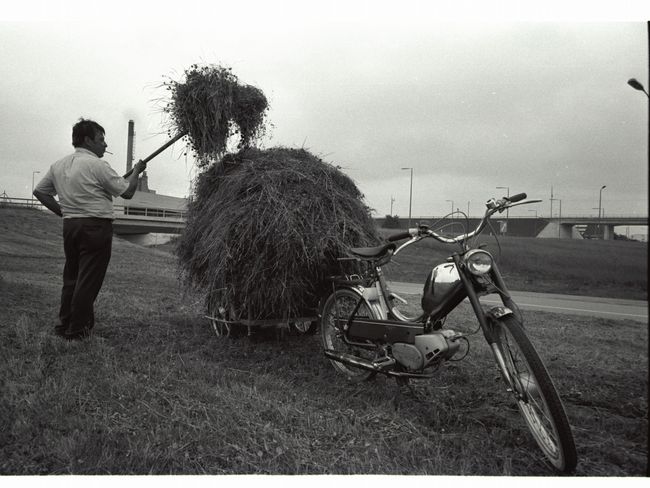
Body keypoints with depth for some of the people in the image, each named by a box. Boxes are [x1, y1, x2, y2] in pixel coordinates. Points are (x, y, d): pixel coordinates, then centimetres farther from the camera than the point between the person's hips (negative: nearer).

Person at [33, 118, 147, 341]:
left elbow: (39, 191, 17)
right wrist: (136, 171, 8)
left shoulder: (58, 165, 11)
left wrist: (62, 211, 17)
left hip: (70, 225, 8)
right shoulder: (97, 165, -11)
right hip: (96, 226, -7)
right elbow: (127, 192, -8)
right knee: (88, 280, -1)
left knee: (71, 276, 16)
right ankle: (76, 330, 4)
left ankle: (64, 324, 22)